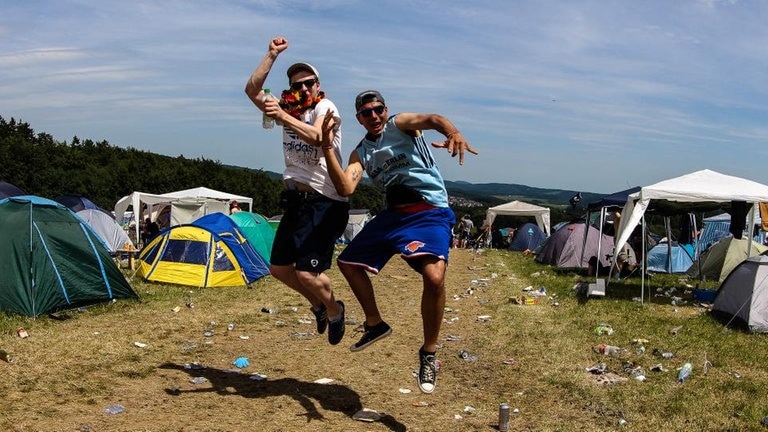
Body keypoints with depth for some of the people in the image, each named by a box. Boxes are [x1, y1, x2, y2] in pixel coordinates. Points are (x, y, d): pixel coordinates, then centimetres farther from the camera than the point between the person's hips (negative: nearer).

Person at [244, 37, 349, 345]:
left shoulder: (325, 107, -10)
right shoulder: (289, 110, 13)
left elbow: (319, 137, -30)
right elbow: (252, 90, 6)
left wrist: (283, 117, -40)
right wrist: (272, 55, 3)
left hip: (324, 203, -8)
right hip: (295, 200, 8)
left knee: (307, 273, -14)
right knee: (279, 267, 11)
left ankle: (334, 310, 16)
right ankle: (318, 305, 34)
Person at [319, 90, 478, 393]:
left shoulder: (399, 124, -1)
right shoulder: (360, 153, 11)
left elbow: (431, 119, -24)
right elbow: (345, 188, -7)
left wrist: (453, 132, -47)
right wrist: (327, 146, -14)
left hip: (430, 212, -7)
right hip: (392, 215, 7)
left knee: (434, 276, -29)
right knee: (348, 262, 13)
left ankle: (429, 353, -9)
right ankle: (375, 324, 32)